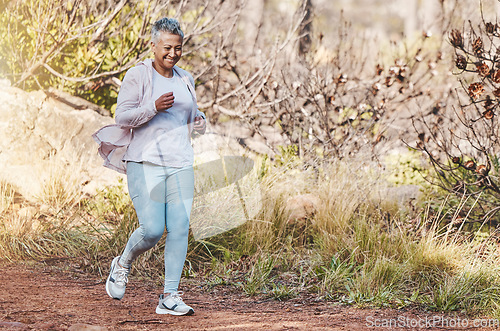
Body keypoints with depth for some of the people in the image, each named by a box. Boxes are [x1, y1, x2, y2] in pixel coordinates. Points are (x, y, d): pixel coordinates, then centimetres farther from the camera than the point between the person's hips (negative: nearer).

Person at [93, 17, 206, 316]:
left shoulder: (185, 80, 15)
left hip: (181, 164, 5)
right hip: (145, 163, -5)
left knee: (180, 229, -4)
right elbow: (122, 117, -9)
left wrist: (199, 124, 2)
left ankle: (170, 297, 1)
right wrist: (154, 107, -22)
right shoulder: (138, 76, -3)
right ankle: (123, 264, 20)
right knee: (152, 230, -12)